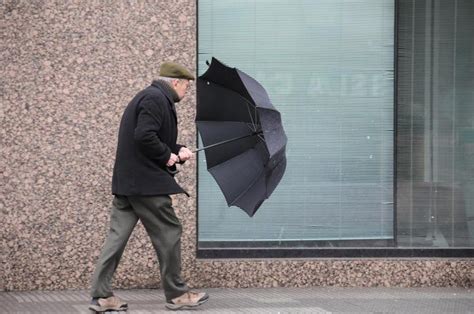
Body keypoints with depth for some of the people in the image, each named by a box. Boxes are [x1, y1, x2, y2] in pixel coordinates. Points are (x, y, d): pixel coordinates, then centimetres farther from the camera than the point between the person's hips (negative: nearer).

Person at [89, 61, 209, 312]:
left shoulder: (148, 97, 20)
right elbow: (144, 136, -24)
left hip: (126, 183, 10)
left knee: (117, 236, 5)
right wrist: (168, 155, -12)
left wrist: (177, 150, 9)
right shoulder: (156, 99, -13)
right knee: (168, 233, 1)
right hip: (147, 183, -10)